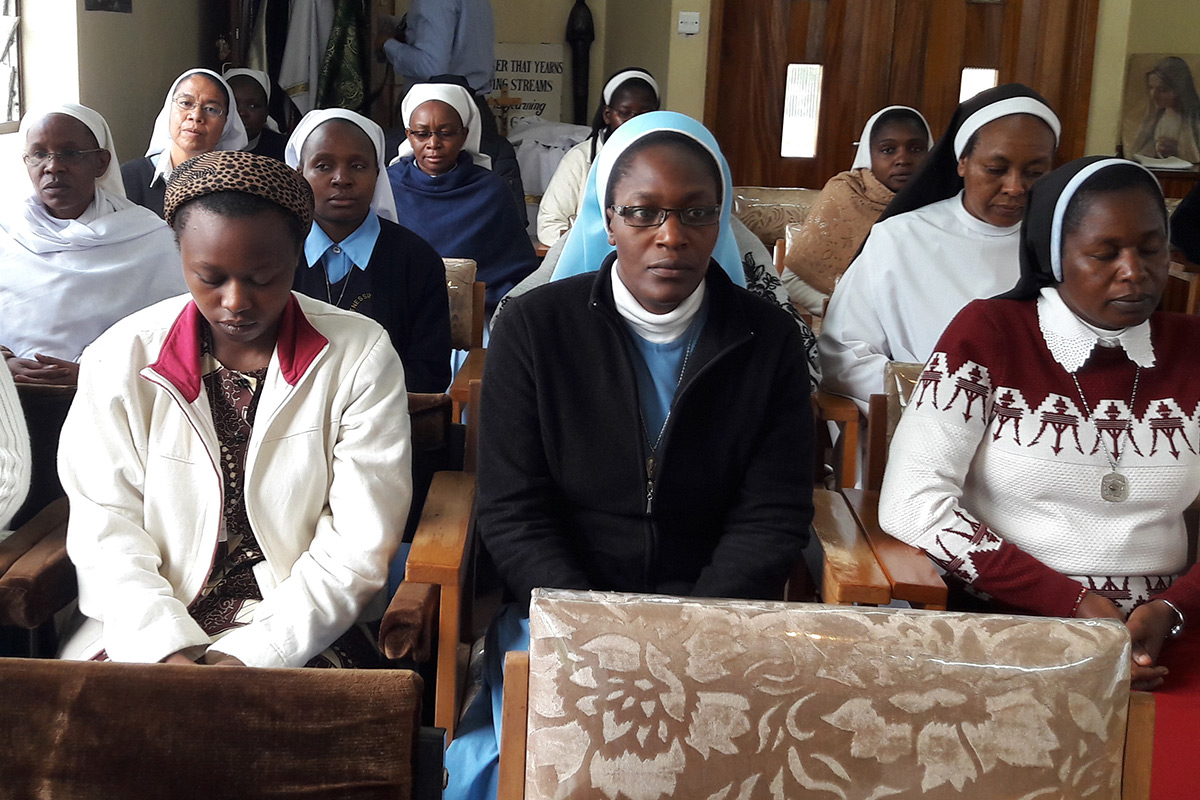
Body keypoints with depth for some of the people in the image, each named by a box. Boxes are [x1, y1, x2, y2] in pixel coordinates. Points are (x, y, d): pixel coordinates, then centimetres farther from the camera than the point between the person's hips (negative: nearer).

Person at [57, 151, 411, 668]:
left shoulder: (360, 357, -4)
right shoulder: (119, 359, 2)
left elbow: (359, 543, -7)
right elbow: (105, 529, 0)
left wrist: (257, 651, -16)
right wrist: (166, 645, -16)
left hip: (301, 635, -2)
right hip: (147, 628, 2)